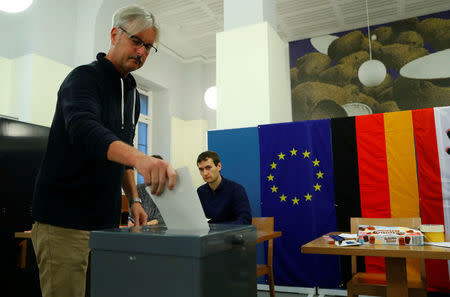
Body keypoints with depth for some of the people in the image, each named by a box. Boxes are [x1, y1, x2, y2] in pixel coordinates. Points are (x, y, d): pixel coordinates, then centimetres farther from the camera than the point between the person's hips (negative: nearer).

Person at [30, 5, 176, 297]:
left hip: (107, 220, 7)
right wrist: (139, 158, -48)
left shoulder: (133, 94, 14)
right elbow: (84, 130, -31)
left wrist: (134, 199, 11)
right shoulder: (84, 78, -9)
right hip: (65, 221, -7)